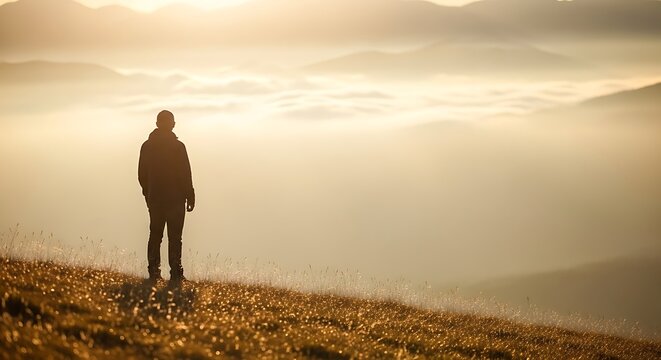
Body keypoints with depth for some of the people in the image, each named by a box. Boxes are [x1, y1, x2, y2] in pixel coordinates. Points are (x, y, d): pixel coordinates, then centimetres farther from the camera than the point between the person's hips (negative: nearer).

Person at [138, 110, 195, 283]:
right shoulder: (178, 147, -12)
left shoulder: (147, 146, 3)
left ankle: (154, 272, 10)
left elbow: (142, 174, 8)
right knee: (174, 237, 0)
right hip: (175, 198, -4)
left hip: (154, 198, 4)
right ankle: (175, 273, -2)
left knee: (155, 235, 12)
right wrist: (190, 196, -2)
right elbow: (186, 175, -11)